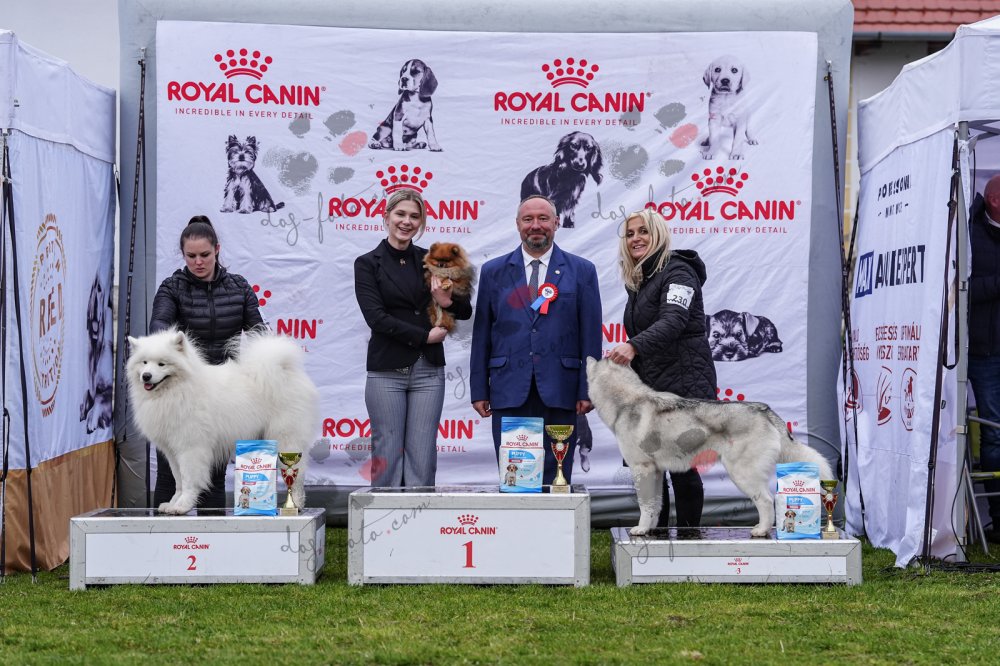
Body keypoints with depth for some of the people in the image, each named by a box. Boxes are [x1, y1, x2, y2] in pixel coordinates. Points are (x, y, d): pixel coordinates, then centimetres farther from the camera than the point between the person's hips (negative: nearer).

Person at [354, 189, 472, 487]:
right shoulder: (368, 264, 2)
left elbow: (466, 311, 12)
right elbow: (376, 317, -9)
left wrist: (448, 301, -11)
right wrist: (425, 335, -10)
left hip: (428, 370, 3)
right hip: (386, 370, -3)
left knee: (423, 459, 2)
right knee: (387, 456, -1)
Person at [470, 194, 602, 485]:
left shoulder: (581, 271, 7)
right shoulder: (494, 272, 10)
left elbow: (591, 334, 4)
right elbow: (482, 334, 10)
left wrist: (587, 390, -2)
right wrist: (478, 390, 5)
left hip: (559, 393, -1)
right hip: (509, 392, 1)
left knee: (556, 480, 1)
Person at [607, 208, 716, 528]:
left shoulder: (678, 272, -9)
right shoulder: (637, 280, 17)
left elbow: (673, 321, -26)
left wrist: (633, 346, -41)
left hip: (683, 385, -8)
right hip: (648, 386, 8)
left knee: (681, 465, -6)